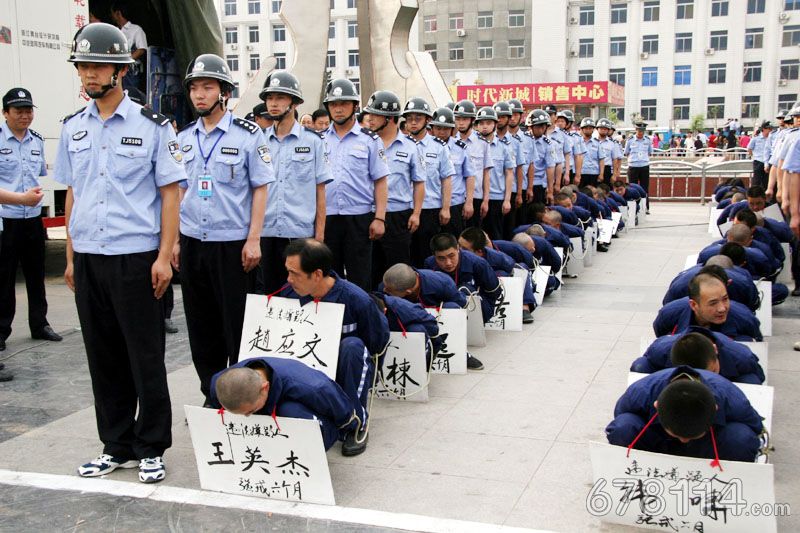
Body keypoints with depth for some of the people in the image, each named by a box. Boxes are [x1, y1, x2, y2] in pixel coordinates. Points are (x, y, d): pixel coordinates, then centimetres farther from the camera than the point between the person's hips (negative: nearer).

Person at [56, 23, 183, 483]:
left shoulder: (152, 126, -3)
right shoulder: (73, 128, 11)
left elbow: (170, 193, -4)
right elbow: (72, 194, 15)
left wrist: (164, 256, -10)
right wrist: (71, 256, 12)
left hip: (136, 257, -5)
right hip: (88, 259, 5)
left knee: (146, 357, 3)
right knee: (104, 357, 12)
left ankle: (152, 448, 16)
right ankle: (117, 445, 25)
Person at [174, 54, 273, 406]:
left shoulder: (248, 135, -4)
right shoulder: (184, 138, 10)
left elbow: (260, 188, -4)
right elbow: (180, 190, 15)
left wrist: (253, 239, -11)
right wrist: (175, 240, 9)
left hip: (233, 244, -5)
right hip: (192, 243, 5)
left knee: (237, 325, 2)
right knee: (201, 327, 11)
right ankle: (211, 395, 24)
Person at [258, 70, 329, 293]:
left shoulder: (312, 140, 3)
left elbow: (320, 189, 1)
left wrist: (320, 233, -3)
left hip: (301, 233, -2)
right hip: (265, 233, 3)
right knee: (270, 291, 9)